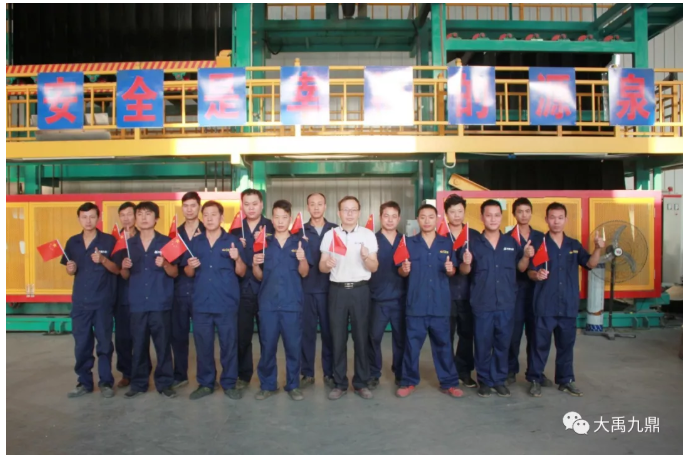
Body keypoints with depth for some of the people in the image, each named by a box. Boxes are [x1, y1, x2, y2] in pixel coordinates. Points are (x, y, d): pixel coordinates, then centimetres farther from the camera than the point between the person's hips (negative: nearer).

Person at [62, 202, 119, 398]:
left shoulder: (109, 240, -4)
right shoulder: (72, 242, 8)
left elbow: (117, 269, -5)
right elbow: (71, 271, 16)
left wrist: (103, 260, -22)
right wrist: (70, 269, -7)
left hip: (103, 301, -3)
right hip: (80, 301, 4)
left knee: (104, 342, 5)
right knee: (81, 344, 9)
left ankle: (106, 382, 16)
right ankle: (84, 382, 21)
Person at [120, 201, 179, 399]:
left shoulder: (166, 242, 0)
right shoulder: (129, 244, 8)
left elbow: (175, 273, -1)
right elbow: (125, 276, 13)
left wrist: (165, 265, -20)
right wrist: (124, 267, -9)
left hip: (161, 303, -2)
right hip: (137, 303, 3)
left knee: (163, 344, 3)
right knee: (138, 344, 9)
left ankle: (165, 383, 13)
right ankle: (138, 383, 21)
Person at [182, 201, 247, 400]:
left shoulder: (232, 241, 2)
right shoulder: (195, 242, 10)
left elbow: (241, 273, 0)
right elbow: (188, 274, 12)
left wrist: (237, 259, -19)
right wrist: (191, 266, -9)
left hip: (227, 303, -2)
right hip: (201, 302, 2)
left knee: (229, 344, 4)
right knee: (202, 345, 8)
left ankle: (229, 383, 16)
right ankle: (205, 383, 22)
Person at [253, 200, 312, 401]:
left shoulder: (300, 242, 4)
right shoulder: (264, 243, 9)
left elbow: (304, 273, -2)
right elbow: (259, 277, 10)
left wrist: (302, 259, -22)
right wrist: (255, 265, -10)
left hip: (292, 302, -1)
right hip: (268, 302, 2)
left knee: (293, 345, 3)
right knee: (267, 345, 6)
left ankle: (293, 385, 17)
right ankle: (267, 385, 20)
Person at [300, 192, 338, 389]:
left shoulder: (335, 230, 6)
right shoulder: (300, 231, 7)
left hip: (329, 288, 0)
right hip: (306, 288, 0)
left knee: (329, 331, 6)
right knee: (307, 331, 6)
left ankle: (329, 373, 18)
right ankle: (307, 373, 18)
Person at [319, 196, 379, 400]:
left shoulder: (368, 235, 2)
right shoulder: (330, 235, 5)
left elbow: (374, 268, 2)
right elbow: (321, 267, 6)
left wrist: (366, 257, -19)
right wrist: (327, 264, -17)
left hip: (360, 290, -1)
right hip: (337, 290, 1)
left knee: (361, 337, 5)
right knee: (338, 337, 5)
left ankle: (361, 383, 17)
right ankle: (340, 383, 16)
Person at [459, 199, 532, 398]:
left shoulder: (511, 242, 6)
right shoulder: (474, 243, -1)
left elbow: (520, 268, 13)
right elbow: (464, 272, 0)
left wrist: (526, 256, -6)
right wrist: (466, 263, -21)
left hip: (506, 303, 2)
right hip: (482, 304, -2)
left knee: (503, 343, 10)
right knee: (483, 344, 6)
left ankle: (500, 380, 24)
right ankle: (485, 381, 19)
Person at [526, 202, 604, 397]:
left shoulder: (574, 245, 9)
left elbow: (590, 264, 5)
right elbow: (530, 272, -5)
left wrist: (598, 249, -12)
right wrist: (537, 275, -27)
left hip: (569, 304, 4)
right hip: (545, 304, -4)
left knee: (566, 344, 13)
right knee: (541, 343, 2)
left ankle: (566, 380, 27)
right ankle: (535, 379, 14)